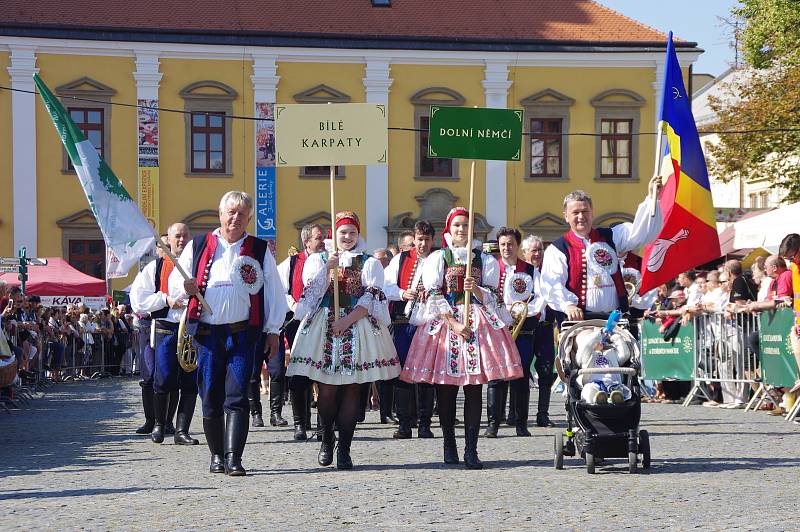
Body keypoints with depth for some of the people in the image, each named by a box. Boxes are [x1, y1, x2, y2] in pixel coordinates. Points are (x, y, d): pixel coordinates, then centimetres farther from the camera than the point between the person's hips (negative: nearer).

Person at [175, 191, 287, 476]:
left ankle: (233, 457, -10)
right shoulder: (198, 246, 9)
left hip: (242, 332, -1)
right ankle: (216, 454, 17)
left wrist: (273, 331, 5)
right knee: (210, 396, 5)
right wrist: (187, 288, -11)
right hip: (207, 332, 1)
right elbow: (174, 284, 12)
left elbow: (274, 292, 9)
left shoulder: (260, 250, 8)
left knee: (237, 396, -8)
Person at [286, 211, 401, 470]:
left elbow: (371, 298, -1)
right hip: (323, 327, 0)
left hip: (357, 326, 0)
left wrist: (347, 320, -13)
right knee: (327, 389, -4)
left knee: (352, 389, -3)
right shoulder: (318, 260, 14)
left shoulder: (369, 263, 10)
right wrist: (328, 268, -13)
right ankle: (327, 440, 16)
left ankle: (344, 449, -1)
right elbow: (312, 292, 0)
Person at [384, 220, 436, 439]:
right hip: (403, 324, 1)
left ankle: (424, 423, 9)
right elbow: (386, 287, 6)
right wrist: (403, 293, -12)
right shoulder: (401, 259, 11)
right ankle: (405, 423, 5)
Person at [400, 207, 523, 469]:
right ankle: (449, 447, 8)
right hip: (444, 321, -1)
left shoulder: (484, 259, 14)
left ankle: (471, 450, -7)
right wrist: (454, 324, -11)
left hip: (478, 322, 1)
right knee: (446, 389, -2)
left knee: (474, 389, -6)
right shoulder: (438, 258, 10)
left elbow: (490, 297, 9)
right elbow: (434, 296, 0)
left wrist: (475, 290, -13)